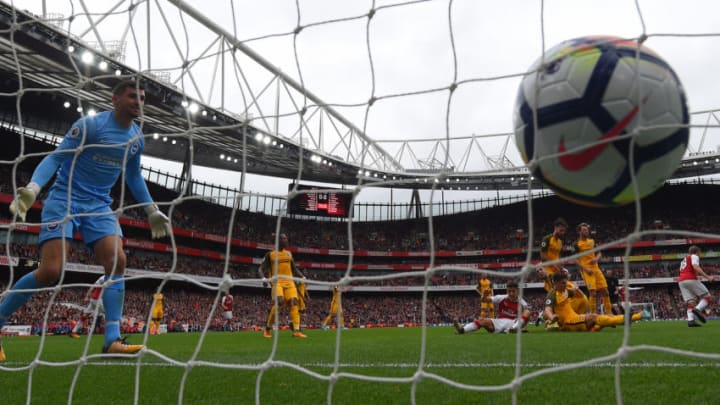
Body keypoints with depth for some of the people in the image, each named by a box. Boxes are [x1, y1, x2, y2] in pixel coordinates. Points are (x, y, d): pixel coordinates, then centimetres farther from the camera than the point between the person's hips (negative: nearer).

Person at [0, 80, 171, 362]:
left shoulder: (137, 138, 8)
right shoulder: (90, 125, -11)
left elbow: (133, 176, 22)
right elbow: (55, 157, -13)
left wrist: (152, 211, 22)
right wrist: (33, 188, -30)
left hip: (99, 206, 5)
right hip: (65, 200, -5)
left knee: (117, 261, -16)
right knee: (50, 271, -17)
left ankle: (113, 340, -15)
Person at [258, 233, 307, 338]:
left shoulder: (289, 253, 18)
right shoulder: (270, 254, 6)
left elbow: (294, 269, 26)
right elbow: (261, 269, 5)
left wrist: (303, 277, 11)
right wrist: (263, 278, -15)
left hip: (289, 282, 4)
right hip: (277, 282, -4)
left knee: (294, 303, -10)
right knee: (278, 302, -23)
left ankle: (296, 331, -13)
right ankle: (267, 329, -6)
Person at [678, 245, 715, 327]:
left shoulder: (684, 259, 32)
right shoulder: (694, 256, 7)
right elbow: (695, 267, -12)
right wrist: (707, 277, -17)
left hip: (681, 281, 7)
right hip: (691, 279, -7)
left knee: (690, 302, 0)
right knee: (707, 297, -2)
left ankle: (690, 320, -19)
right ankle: (698, 309, -28)